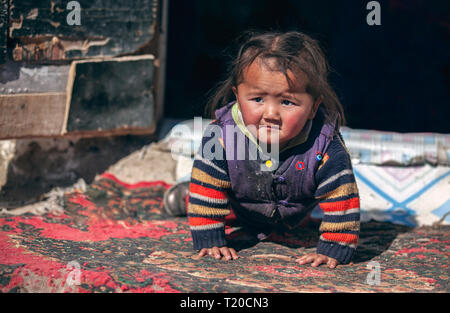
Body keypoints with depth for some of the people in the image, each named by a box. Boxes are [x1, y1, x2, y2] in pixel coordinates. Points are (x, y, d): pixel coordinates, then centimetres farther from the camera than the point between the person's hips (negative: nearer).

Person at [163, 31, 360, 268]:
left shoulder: (326, 148, -43)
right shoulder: (222, 136, -39)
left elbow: (340, 198, -34)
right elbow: (207, 186, -29)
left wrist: (332, 251, -37)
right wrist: (210, 240, -29)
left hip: (293, 216, 0)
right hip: (238, 209, 0)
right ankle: (185, 196, 57)